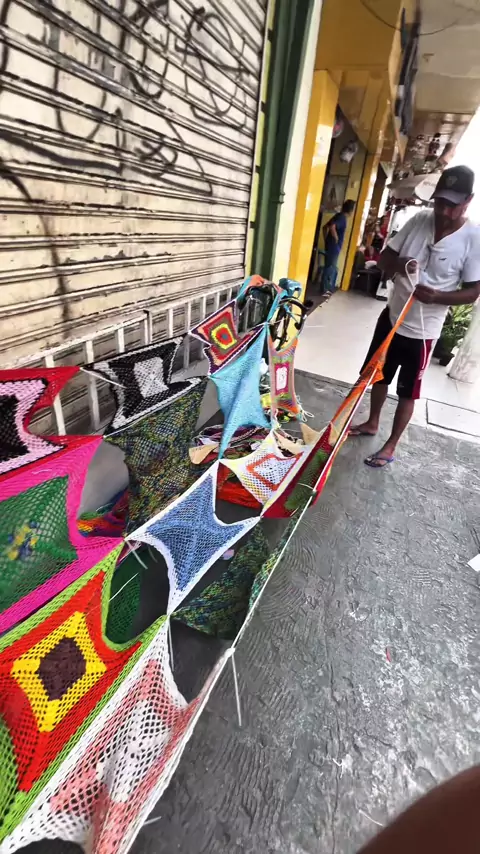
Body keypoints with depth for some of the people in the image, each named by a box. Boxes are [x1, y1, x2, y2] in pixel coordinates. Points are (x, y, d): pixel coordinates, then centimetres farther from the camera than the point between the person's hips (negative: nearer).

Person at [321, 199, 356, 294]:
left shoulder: (339, 216, 13)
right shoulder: (342, 218, -13)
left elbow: (325, 227, 15)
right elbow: (332, 227, -30)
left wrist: (327, 240, 15)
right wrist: (336, 239, -18)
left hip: (331, 246, 9)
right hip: (334, 247, -9)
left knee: (332, 268, 14)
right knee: (330, 268, -5)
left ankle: (329, 288, 20)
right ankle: (326, 290, -1)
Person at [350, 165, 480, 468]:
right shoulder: (419, 220, -1)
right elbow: (384, 257, 5)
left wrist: (437, 296, -29)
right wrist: (398, 265, -18)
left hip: (422, 330, -5)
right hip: (392, 317, 5)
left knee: (407, 392, 6)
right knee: (379, 375, 18)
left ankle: (391, 446, 23)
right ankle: (372, 423, 41)